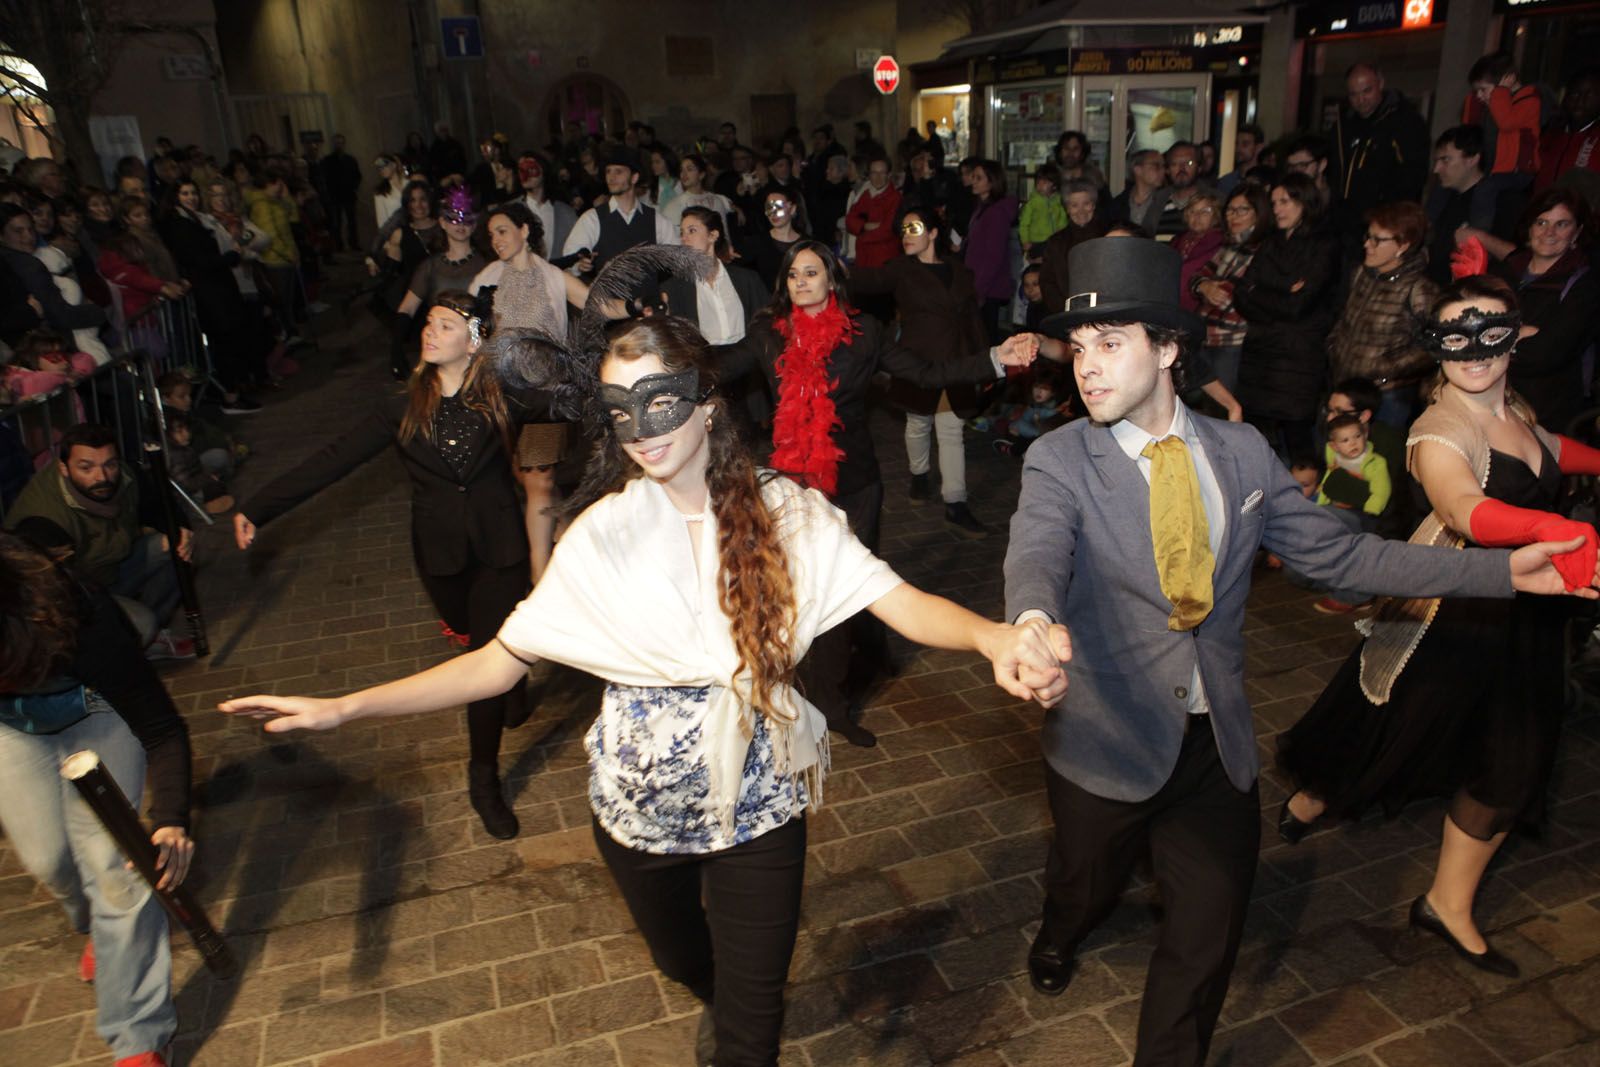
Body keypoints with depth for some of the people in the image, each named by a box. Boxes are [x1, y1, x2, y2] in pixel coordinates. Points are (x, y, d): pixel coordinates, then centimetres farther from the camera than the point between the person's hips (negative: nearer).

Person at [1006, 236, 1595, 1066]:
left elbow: (1334, 552, 3)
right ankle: (1057, 938, 58)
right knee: (1086, 886, 22)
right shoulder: (1059, 460, -15)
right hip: (1109, 740, -2)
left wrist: (1500, 570, 0)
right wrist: (1035, 621, -56)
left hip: (1218, 741, 3)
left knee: (1208, 933, 14)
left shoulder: (1240, 452, -3)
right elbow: (1037, 555, -33)